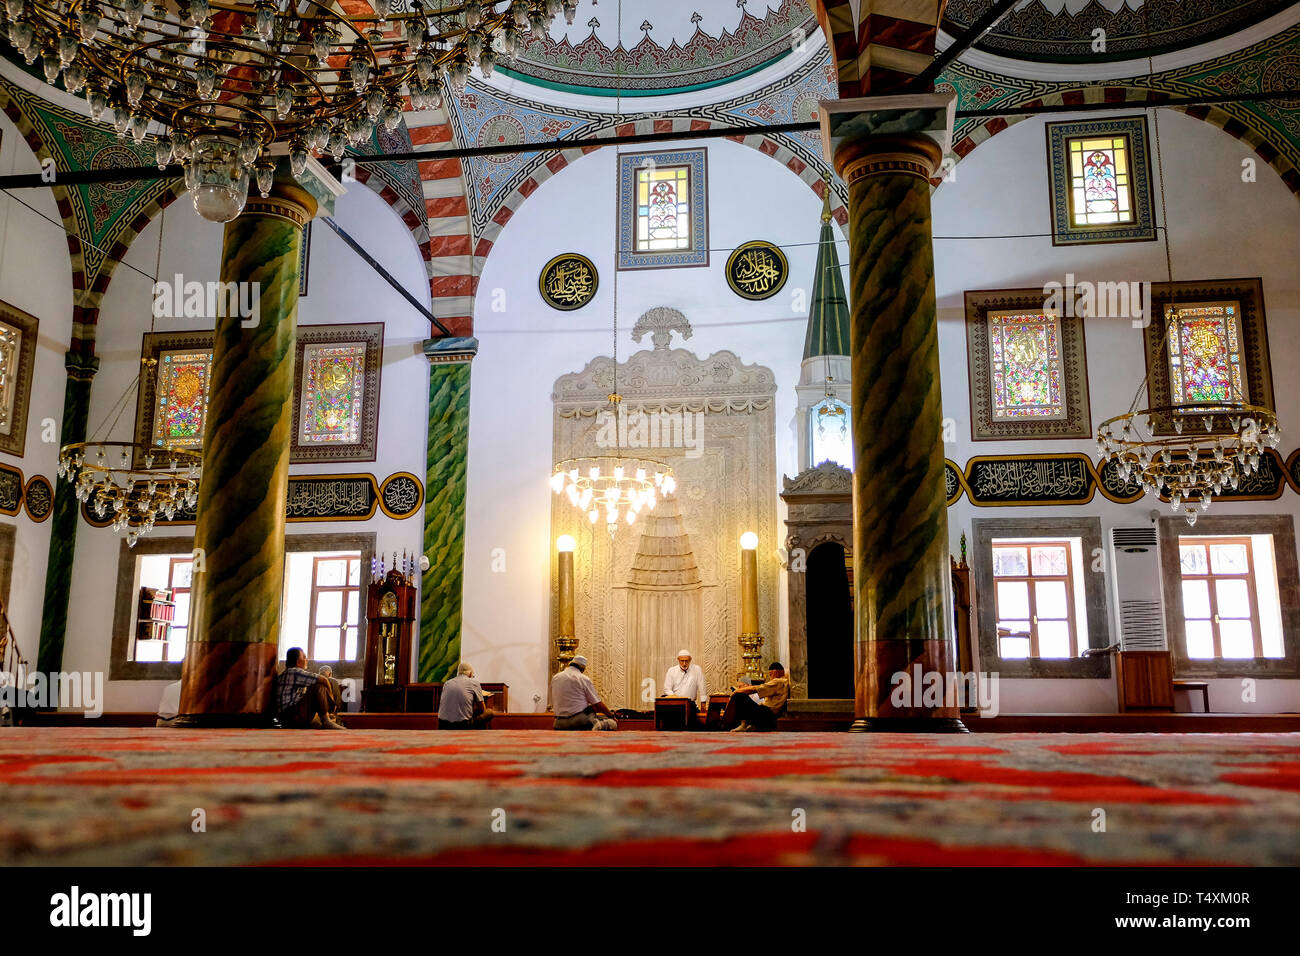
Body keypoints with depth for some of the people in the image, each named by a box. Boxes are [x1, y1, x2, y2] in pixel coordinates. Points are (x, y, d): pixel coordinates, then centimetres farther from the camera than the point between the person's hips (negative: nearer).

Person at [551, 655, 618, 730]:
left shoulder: (555, 678, 12)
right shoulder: (584, 679, -3)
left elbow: (552, 704, 16)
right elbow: (597, 704, -2)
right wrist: (612, 716, 11)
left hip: (560, 724, 4)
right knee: (612, 722, 0)